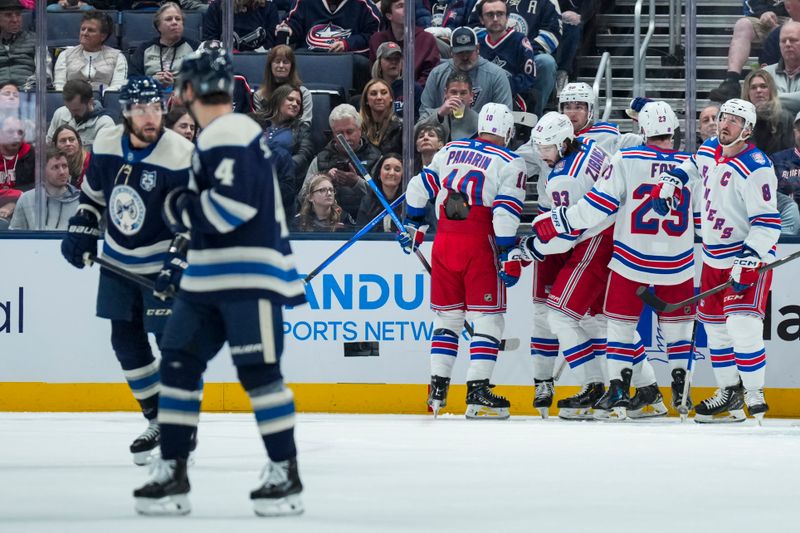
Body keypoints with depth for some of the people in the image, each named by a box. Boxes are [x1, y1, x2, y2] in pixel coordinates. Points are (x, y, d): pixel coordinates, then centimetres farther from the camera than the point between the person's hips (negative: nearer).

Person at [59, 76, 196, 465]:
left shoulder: (181, 157, -21)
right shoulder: (105, 147, -5)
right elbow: (92, 193, 13)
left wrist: (179, 261, -24)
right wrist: (81, 230, 2)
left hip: (163, 264, -6)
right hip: (119, 261, 6)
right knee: (126, 341, 9)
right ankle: (157, 420, 23)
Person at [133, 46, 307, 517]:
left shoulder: (232, 136, -16)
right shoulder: (218, 136, 17)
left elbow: (234, 204, -25)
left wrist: (182, 207, -11)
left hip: (251, 276, -10)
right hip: (209, 278, 10)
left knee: (259, 372, -8)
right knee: (179, 366, 6)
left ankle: (286, 476, 0)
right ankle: (172, 475, 9)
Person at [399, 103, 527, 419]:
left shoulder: (450, 151, 13)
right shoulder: (510, 164, -2)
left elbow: (419, 187, 16)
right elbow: (506, 213, -13)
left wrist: (412, 225, 29)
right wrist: (509, 256, -13)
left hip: (444, 243, 5)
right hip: (480, 245, -5)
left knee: (447, 316, 15)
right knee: (487, 318, 0)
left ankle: (438, 388, 13)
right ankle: (477, 393, -9)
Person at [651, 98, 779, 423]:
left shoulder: (756, 168, -21)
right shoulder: (709, 150, 4)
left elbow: (766, 222, -23)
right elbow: (692, 166, 30)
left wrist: (748, 260, -30)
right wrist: (670, 181, 13)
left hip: (750, 256, -8)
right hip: (714, 257, 8)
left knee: (742, 325, -19)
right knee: (714, 325, 11)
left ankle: (755, 395, -11)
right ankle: (729, 392, 21)